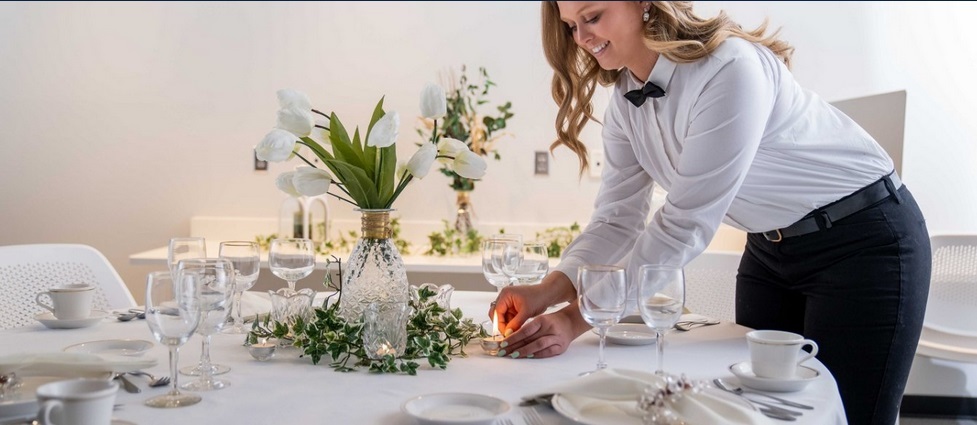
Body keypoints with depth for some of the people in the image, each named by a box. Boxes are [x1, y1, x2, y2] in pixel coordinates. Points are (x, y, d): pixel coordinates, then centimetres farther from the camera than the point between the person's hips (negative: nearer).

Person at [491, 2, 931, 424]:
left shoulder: (730, 69, -29)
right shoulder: (625, 101, -4)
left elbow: (685, 224, -31)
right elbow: (616, 219, -6)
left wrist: (578, 318, -31)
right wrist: (547, 291, -22)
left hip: (864, 241, -7)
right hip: (770, 246, 7)